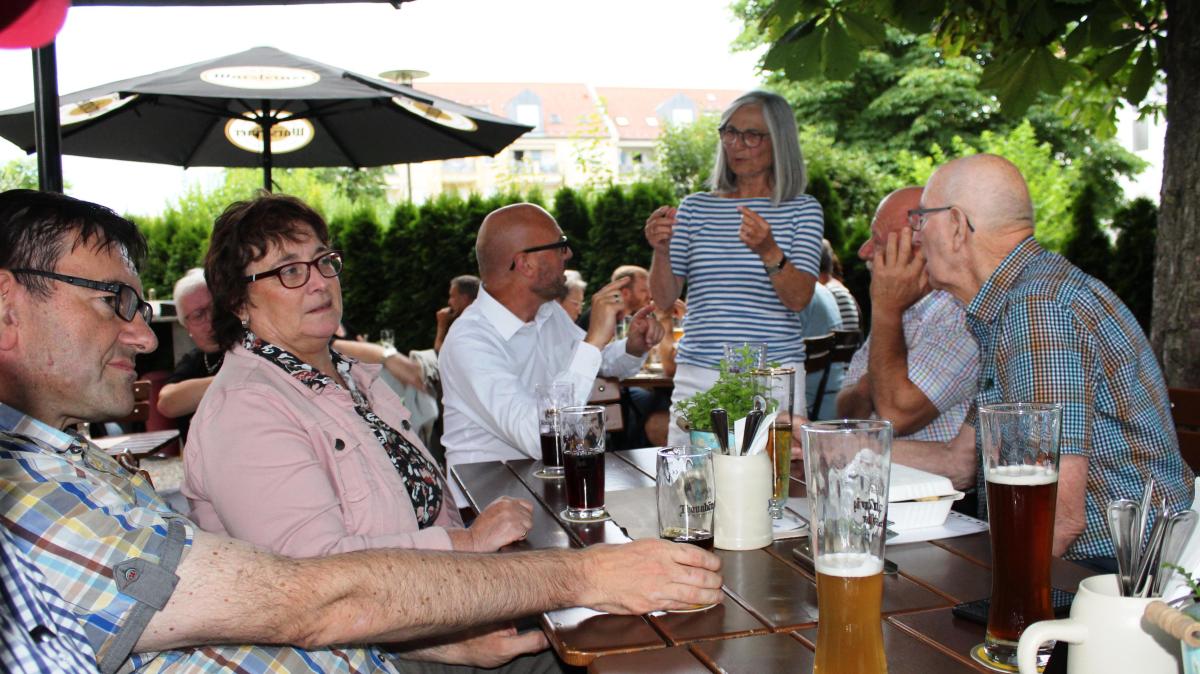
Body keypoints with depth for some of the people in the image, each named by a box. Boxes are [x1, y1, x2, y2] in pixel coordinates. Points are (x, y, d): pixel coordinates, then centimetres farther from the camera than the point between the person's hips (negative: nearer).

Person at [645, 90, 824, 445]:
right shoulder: (696, 208, 10)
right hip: (697, 374, 2)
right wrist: (661, 252, -15)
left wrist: (769, 251, -25)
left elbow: (799, 299, -8)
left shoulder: (802, 209, 5)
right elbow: (664, 299, 4)